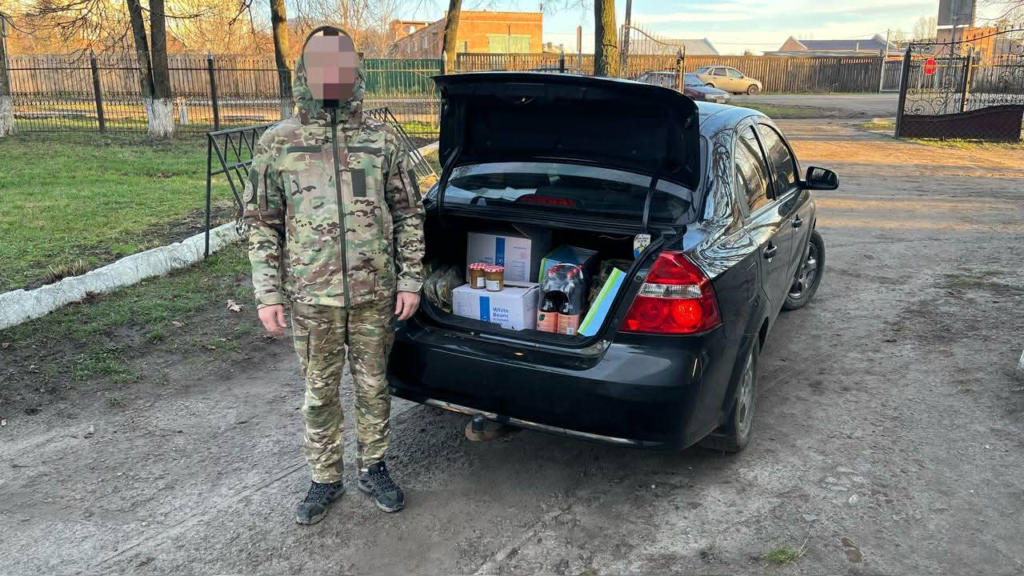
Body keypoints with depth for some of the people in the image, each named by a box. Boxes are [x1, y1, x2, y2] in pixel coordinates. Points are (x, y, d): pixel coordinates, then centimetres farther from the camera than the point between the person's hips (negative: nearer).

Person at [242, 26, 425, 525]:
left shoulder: (383, 139, 0)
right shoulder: (277, 143, 0)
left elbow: (409, 213, 5)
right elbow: (261, 223, 3)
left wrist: (410, 279, 0)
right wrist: (267, 295, -2)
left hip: (375, 294, 0)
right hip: (312, 297, 0)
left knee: (373, 386, 14)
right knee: (319, 394, 12)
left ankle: (374, 469, 33)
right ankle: (325, 479, 30)